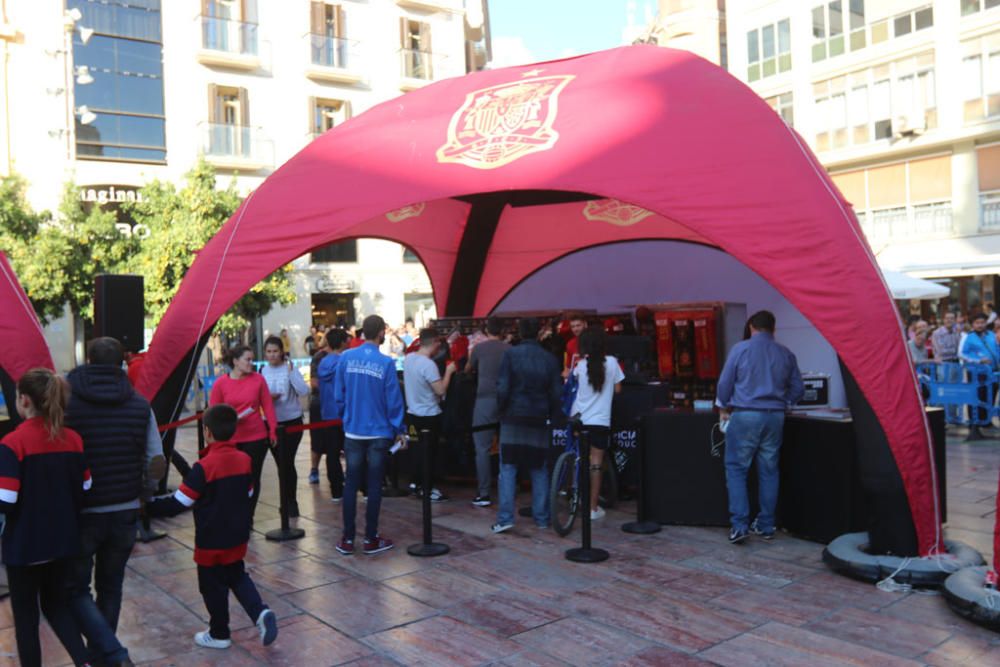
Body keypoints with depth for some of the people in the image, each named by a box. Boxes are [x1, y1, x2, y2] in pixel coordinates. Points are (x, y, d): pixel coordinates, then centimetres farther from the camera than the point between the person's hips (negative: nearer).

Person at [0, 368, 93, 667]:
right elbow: (84, 491, 3)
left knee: (25, 615, 13)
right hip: (63, 540, 5)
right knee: (57, 605, 19)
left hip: (24, 544, -5)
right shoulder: (73, 439, -1)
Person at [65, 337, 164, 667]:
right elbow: (156, 463, -3)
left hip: (80, 515, -3)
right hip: (125, 514, 3)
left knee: (76, 590, 9)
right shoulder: (140, 406, -1)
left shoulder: (66, 404, -10)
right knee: (110, 587, 19)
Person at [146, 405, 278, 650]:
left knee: (213, 586, 12)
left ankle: (219, 634, 26)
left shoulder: (204, 467, -21)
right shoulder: (245, 460, -2)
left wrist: (148, 507, -7)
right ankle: (261, 613, 3)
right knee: (238, 577, 22)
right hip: (238, 537, 6)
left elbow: (178, 503, -18)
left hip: (211, 542, -6)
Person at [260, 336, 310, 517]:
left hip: (291, 422, -4)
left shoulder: (290, 369, -9)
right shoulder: (263, 371, 0)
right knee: (279, 463, 12)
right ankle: (286, 500, 27)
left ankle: (291, 501, 11)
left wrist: (291, 372, -27)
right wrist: (268, 399, -13)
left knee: (288, 462, -4)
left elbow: (304, 391, -21)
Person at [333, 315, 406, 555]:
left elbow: (338, 395, 1)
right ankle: (371, 539, 12)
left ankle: (347, 539, 13)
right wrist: (398, 431, 1)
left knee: (351, 483, 9)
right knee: (374, 485, 6)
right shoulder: (386, 363, -12)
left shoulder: (346, 358, -4)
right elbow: (393, 400, -10)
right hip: (379, 432, -3)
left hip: (352, 431, 3)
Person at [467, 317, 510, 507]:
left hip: (485, 400, -3)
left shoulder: (479, 348, 0)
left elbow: (468, 369, 16)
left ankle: (483, 494, -5)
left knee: (482, 449, -2)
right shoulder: (509, 349, 5)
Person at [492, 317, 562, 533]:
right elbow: (556, 394, 3)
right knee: (539, 469, 12)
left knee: (507, 468, 2)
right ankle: (541, 518, 15)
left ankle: (505, 517, -6)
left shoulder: (511, 354, -7)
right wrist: (553, 417, 14)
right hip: (540, 420, 3)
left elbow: (502, 388, -11)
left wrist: (501, 410, 4)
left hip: (513, 418, -2)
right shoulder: (550, 359, 2)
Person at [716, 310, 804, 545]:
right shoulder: (786, 354, 7)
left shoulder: (740, 349, -4)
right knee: (768, 471, 12)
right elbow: (797, 390, 10)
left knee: (736, 469, 3)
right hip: (775, 417, 4)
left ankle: (739, 525, -4)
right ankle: (766, 525, 18)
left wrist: (724, 408, 13)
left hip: (745, 415, -4)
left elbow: (725, 383, -2)